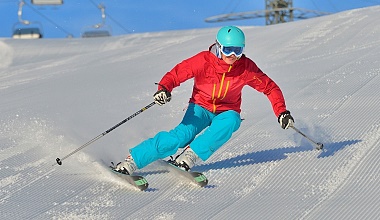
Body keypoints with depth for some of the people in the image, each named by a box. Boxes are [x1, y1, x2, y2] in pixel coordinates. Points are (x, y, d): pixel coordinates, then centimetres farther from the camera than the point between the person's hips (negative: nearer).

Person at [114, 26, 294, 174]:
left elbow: (270, 87, -2)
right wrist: (164, 88, -38)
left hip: (227, 112, 2)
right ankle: (130, 162, -26)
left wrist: (282, 112, -13)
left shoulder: (246, 67, -12)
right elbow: (177, 73, -17)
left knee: (230, 121, -37)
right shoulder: (204, 61, -18)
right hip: (201, 108, -2)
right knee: (181, 136, -29)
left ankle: (189, 157, -33)